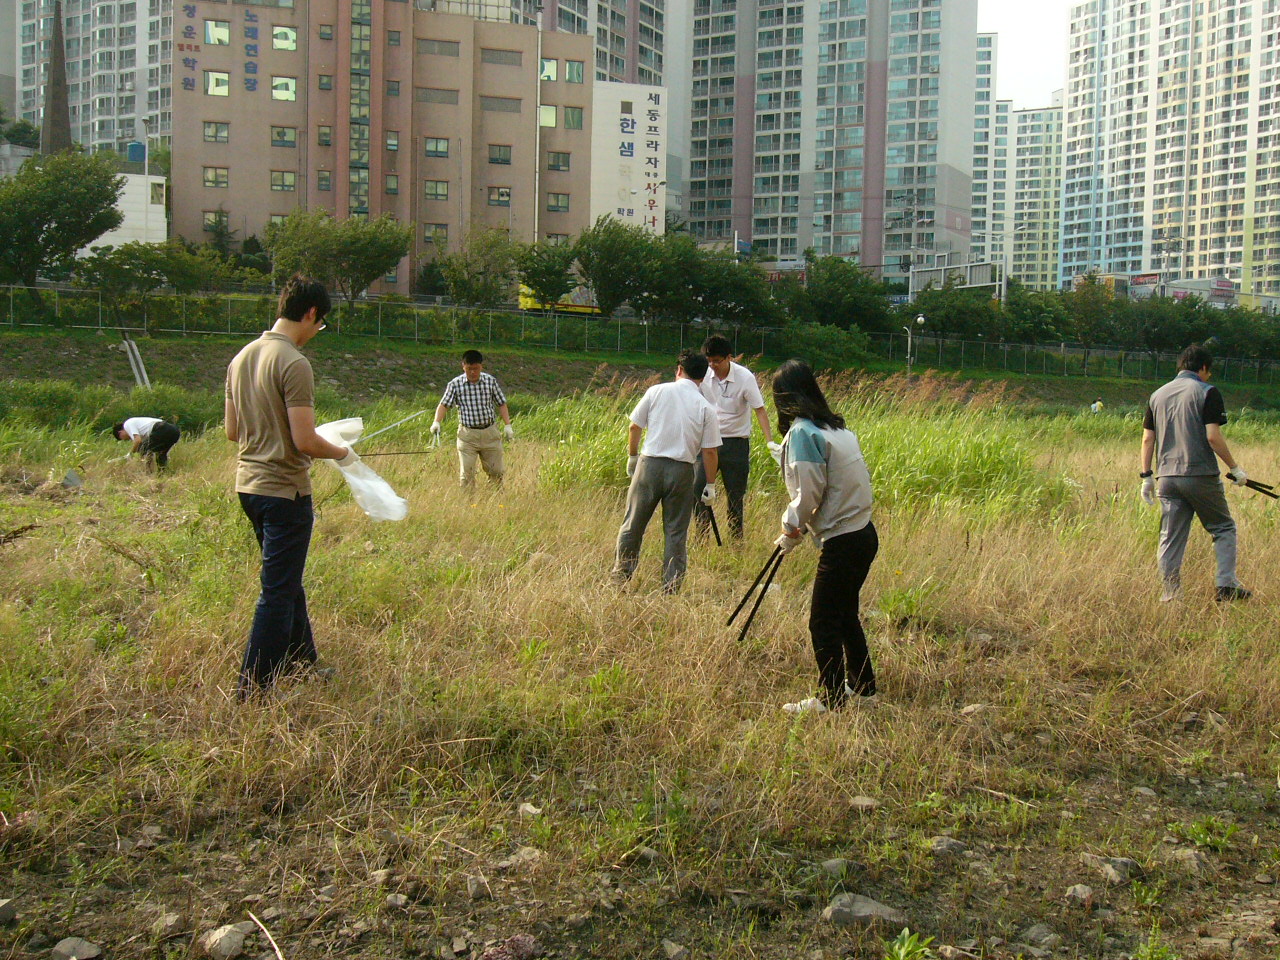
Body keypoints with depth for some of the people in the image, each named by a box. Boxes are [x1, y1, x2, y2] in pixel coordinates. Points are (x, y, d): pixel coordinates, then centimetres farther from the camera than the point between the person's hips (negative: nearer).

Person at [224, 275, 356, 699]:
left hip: (248, 485, 9)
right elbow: (305, 441, -21)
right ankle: (254, 684, 7)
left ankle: (300, 657, 36)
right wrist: (342, 453, -4)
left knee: (287, 579, 22)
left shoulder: (242, 357, 7)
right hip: (284, 490, -9)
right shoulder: (293, 363, -18)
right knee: (278, 590, 1)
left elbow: (232, 430, 12)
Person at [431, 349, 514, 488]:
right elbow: (444, 405, -8)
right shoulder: (455, 384, -4)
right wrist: (436, 422, -25)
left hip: (490, 432, 2)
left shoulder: (490, 381, 1)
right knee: (466, 473, -3)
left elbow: (501, 403, 7)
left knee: (496, 471, 8)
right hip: (467, 435, -2)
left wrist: (507, 425, 1)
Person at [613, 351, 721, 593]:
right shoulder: (705, 407, 0)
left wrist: (632, 457, 20)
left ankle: (621, 576, 19)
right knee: (676, 531, 9)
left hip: (650, 464, 0)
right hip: (682, 471, 0)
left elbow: (634, 427, 5)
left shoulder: (657, 391, 1)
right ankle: (671, 585, 11)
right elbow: (710, 451, -1)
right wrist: (710, 485, 8)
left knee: (633, 524, 11)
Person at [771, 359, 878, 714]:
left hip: (842, 542, -9)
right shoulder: (837, 427, 12)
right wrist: (796, 527, 17)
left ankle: (831, 699, 10)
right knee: (845, 615, 21)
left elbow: (810, 494, -16)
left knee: (824, 621, 2)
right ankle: (862, 687, 32)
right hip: (863, 533, 9)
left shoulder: (802, 432, -14)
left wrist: (791, 529, 1)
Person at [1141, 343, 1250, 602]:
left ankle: (1170, 593, 6)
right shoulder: (1207, 393, -5)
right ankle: (1226, 585, 2)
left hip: (1167, 477, 5)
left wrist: (1146, 475, 14)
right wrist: (1235, 468, -3)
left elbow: (1147, 438, 10)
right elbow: (1213, 437, -13)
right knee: (1223, 528, 10)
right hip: (1201, 474, -5)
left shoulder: (1158, 395, 12)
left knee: (1171, 537, 7)